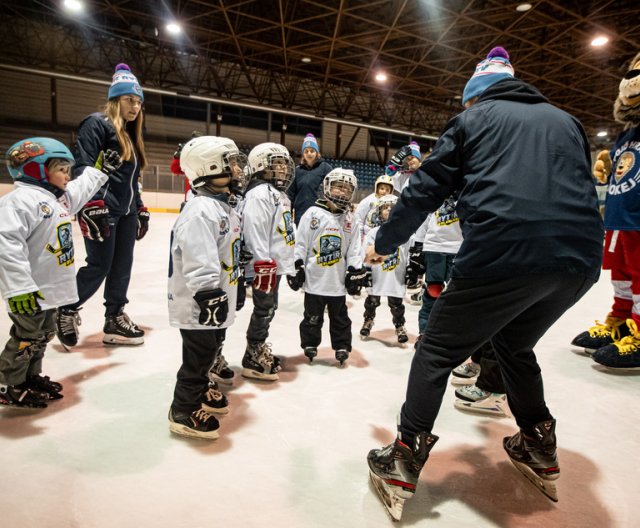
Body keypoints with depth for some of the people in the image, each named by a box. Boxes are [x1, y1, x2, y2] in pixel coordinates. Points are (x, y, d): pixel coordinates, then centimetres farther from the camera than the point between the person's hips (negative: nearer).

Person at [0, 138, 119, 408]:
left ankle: (31, 376, 37)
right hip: (30, 292, -9)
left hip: (50, 287, 10)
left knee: (43, 334, 20)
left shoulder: (61, 196, 9)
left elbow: (81, 188, 32)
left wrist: (101, 169, 34)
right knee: (27, 337, 3)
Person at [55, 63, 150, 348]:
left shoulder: (131, 135, 19)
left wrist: (141, 210, 20)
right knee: (100, 266, -4)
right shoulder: (97, 123, -6)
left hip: (126, 212, 8)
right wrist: (92, 206, -25)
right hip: (102, 210, -8)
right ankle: (66, 311, 19)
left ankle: (115, 320, 18)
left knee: (122, 266, 8)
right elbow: (82, 167, -16)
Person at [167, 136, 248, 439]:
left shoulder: (224, 207, 11)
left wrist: (237, 286, 25)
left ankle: (201, 390, 44)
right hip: (198, 304, -10)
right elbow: (199, 262, -31)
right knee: (198, 355, 3)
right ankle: (183, 412, 20)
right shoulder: (200, 211, -23)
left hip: (218, 300, 10)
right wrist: (209, 296, -32)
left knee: (211, 350, 23)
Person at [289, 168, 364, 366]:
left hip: (338, 281, 3)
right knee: (313, 317, 12)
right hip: (314, 279, -2)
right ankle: (310, 345, 28)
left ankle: (342, 347, 28)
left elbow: (354, 250, 7)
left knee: (340, 316, 15)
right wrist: (296, 268, -7)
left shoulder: (351, 220, 4)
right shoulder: (313, 213, -6)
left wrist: (355, 274, 3)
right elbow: (300, 244, -6)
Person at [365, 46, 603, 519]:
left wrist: (384, 243, 21)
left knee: (438, 351, 10)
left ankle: (404, 462, 11)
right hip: (580, 260, 6)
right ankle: (539, 451, 38)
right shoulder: (566, 121, 26)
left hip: (501, 254, -5)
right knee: (515, 343, 29)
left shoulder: (473, 119, 14)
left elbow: (425, 190, 10)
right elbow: (583, 190, 30)